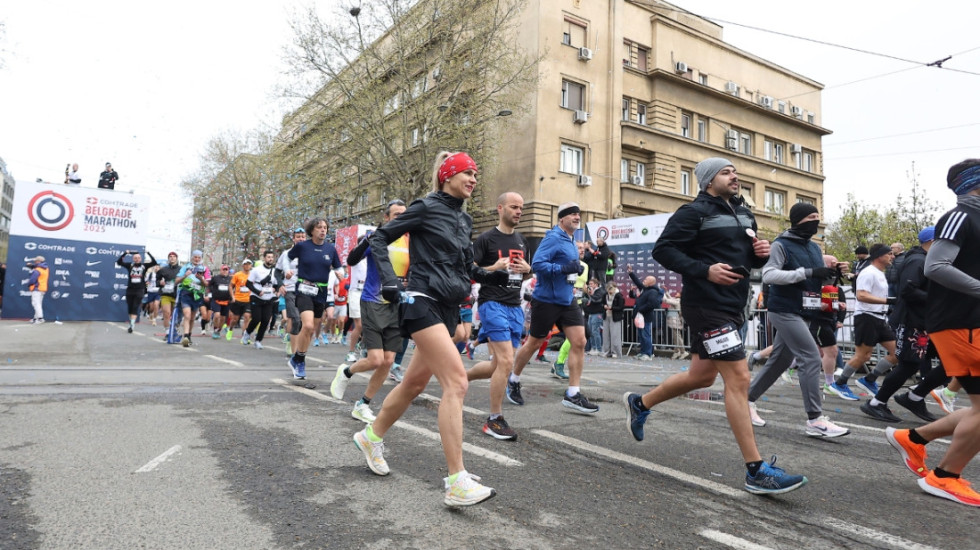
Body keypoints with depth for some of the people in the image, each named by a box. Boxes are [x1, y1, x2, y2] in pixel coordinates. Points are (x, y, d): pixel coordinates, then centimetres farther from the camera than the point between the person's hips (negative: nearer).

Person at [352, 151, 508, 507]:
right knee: (456, 382, -18)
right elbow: (379, 238, -2)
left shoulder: (464, 220, 16)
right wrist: (389, 280, -13)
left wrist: (486, 276, 7)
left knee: (415, 383, 16)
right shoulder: (427, 208, -4)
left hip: (448, 308, 8)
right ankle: (457, 483, -16)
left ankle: (371, 437, 40)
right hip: (424, 302, -8)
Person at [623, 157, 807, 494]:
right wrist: (705, 270, -25)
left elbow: (746, 258, 23)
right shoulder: (694, 212, -9)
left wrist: (760, 253, -1)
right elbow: (663, 249, -15)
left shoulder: (744, 213, 16)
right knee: (739, 378, -11)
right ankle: (757, 472, -4)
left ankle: (639, 403, 37)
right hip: (707, 306, -9)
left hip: (731, 307, 9)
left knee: (702, 375, 18)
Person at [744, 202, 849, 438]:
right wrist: (807, 272, -26)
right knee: (811, 358, -14)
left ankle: (747, 399, 26)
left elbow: (817, 280, 19)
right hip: (785, 311, -9)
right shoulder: (781, 245, -10)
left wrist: (831, 273, -3)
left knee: (779, 362, 13)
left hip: (804, 314, 9)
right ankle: (815, 420, -9)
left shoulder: (814, 248, 14)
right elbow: (768, 275, -22)